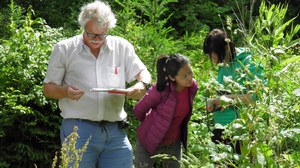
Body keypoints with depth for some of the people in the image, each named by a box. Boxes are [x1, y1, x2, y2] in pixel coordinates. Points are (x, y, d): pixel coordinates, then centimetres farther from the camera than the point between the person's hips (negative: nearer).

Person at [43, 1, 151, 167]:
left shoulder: (122, 47, 11)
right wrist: (65, 91, -15)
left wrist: (142, 85, -12)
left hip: (115, 132, 2)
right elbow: (48, 88, 8)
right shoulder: (64, 49, 5)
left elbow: (143, 73, 13)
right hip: (79, 129, -2)